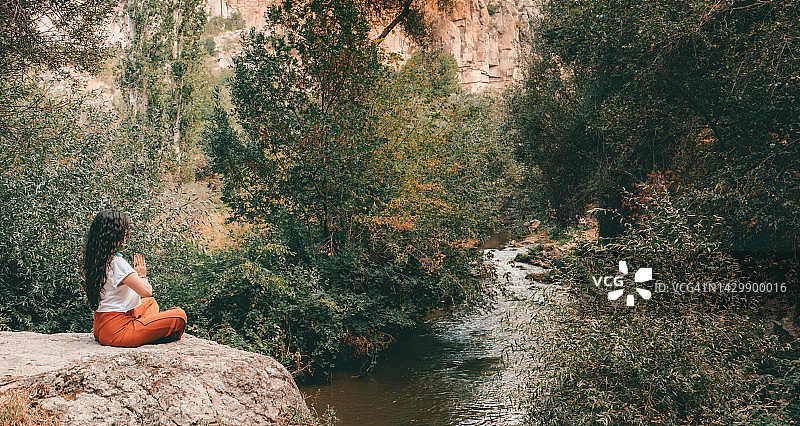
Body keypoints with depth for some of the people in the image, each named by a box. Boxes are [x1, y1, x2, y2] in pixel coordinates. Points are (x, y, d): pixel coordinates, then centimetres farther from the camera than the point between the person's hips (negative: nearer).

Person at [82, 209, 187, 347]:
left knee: (150, 302, 32)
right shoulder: (117, 262, -20)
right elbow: (147, 291, -22)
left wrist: (137, 275, 9)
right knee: (179, 315, -11)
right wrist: (142, 276, -2)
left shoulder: (96, 260, 9)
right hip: (117, 332, -10)